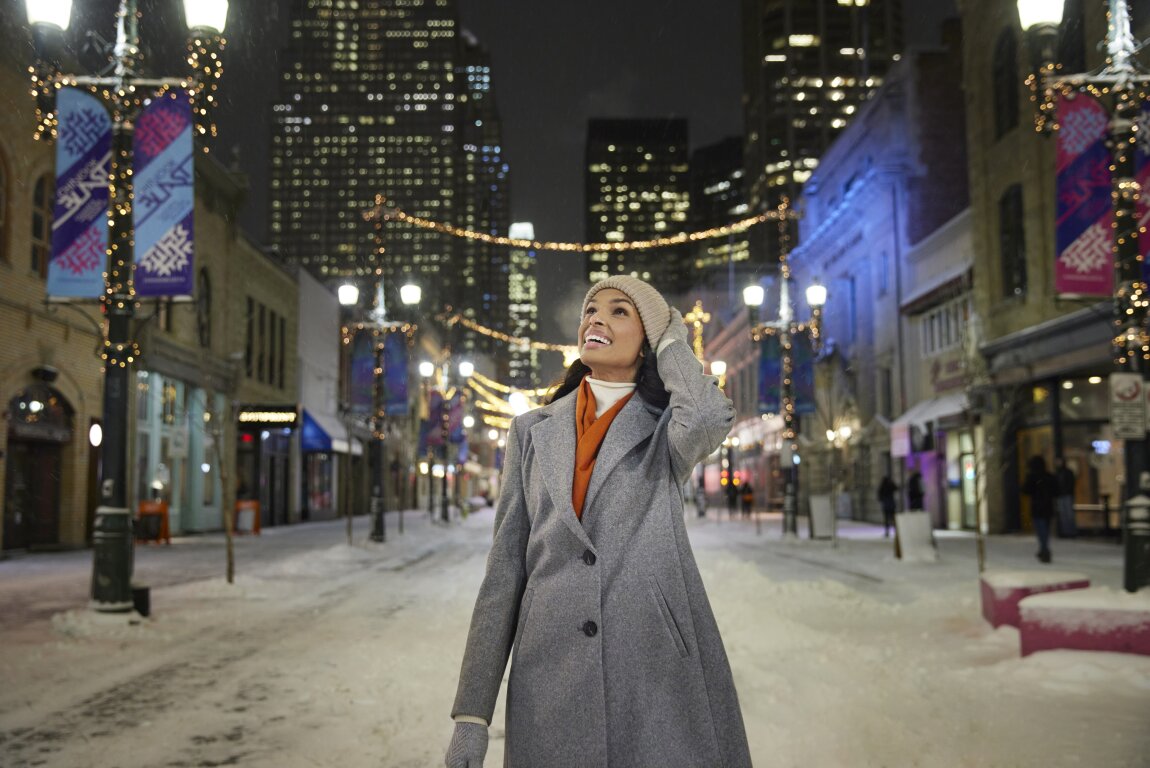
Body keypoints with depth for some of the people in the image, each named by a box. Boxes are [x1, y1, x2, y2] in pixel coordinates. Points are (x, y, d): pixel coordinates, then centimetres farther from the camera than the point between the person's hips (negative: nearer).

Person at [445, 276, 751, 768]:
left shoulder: (668, 429, 6)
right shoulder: (532, 431, 10)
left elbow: (710, 419, -21)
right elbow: (505, 567, 6)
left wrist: (672, 343, 0)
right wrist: (471, 712, 0)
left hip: (659, 673, -1)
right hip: (551, 682, 2)